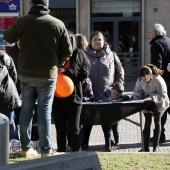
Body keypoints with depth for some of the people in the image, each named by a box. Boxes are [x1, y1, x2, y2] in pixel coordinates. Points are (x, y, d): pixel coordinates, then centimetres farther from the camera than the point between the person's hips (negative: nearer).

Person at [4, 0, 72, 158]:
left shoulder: (22, 21, -7)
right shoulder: (58, 24, -7)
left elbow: (8, 37, 12)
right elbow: (67, 51, -2)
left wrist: (11, 29, 32)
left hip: (26, 74, 1)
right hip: (48, 75, -1)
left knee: (26, 110, 12)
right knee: (44, 111, 3)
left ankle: (26, 147, 18)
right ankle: (46, 150, 4)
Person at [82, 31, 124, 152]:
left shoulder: (111, 55, 6)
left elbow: (120, 72, 11)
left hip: (106, 95, 1)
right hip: (89, 94, -1)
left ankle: (108, 144, 15)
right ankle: (85, 143, 13)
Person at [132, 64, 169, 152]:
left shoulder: (158, 81, -30)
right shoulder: (140, 80, -15)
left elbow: (162, 95, -25)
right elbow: (138, 90, -3)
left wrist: (151, 98, -38)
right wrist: (136, 95, -25)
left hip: (158, 105, -4)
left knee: (157, 123, 6)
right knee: (147, 123, 3)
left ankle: (156, 146, 17)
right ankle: (146, 147, 8)